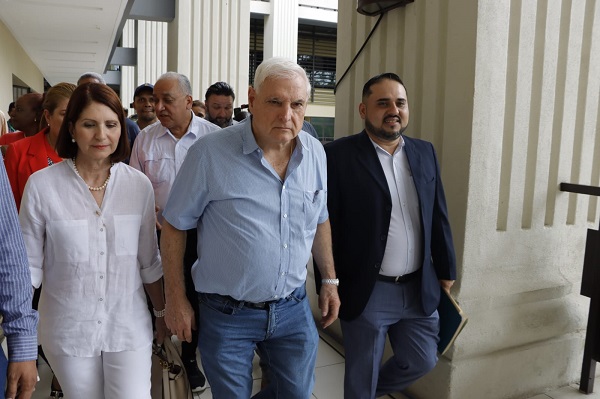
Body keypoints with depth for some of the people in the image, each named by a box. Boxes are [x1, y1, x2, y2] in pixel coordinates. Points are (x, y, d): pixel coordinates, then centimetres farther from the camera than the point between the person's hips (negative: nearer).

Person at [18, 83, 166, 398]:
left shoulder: (139, 185, -4)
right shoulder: (41, 185, -11)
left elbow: (149, 262, 4)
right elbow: (28, 265, -3)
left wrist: (162, 314, 11)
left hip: (129, 328, 1)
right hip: (68, 331, -1)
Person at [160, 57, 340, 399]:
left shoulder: (315, 153, -2)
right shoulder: (210, 153, -16)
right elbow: (175, 227, -7)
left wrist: (330, 280, 14)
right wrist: (176, 301, -5)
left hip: (294, 308, 4)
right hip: (227, 315, -3)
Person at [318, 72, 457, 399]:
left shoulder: (425, 153, 6)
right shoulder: (339, 155, -11)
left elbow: (438, 216, 11)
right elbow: (326, 224, -10)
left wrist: (446, 269, 13)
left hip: (420, 288, 5)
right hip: (366, 291, -5)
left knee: (423, 361, 18)